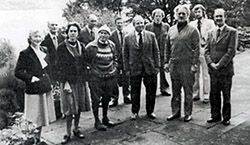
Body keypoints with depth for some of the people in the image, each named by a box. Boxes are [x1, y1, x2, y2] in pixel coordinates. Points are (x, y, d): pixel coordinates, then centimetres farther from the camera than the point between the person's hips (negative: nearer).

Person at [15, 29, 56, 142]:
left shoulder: (44, 51, 10)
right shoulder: (25, 54, -10)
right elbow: (18, 72, -12)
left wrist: (49, 80, 11)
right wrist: (31, 78, -19)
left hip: (46, 89, 6)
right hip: (33, 91, -6)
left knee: (42, 117, 15)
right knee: (35, 119, 0)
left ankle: (38, 139, 30)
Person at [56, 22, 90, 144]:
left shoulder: (81, 46, 9)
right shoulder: (62, 47, -5)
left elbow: (84, 64, 13)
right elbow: (60, 66, -8)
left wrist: (84, 78, 6)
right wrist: (65, 82, -15)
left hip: (80, 81, 5)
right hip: (68, 81, -4)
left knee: (79, 106, 9)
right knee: (70, 108, -4)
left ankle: (76, 129, 23)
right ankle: (68, 133, 6)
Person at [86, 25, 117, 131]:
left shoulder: (112, 45, 5)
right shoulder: (91, 47, -10)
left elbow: (115, 58, 19)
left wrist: (114, 68, 10)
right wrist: (90, 69, -6)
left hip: (109, 76, 5)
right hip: (95, 77, -5)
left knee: (107, 98, 16)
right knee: (96, 99, 1)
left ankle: (105, 118, 33)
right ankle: (97, 121, 15)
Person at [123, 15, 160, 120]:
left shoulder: (151, 35, 4)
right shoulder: (128, 38, 1)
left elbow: (156, 52, 6)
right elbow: (125, 55, 4)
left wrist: (157, 66, 0)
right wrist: (127, 69, -1)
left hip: (149, 68, 1)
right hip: (135, 69, -1)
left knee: (151, 92, 8)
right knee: (135, 92, 7)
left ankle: (150, 111, 26)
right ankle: (135, 112, 24)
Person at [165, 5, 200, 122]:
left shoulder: (193, 30, -2)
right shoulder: (171, 30, 12)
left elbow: (196, 48, -6)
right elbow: (168, 47, 15)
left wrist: (194, 64, -11)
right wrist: (167, 62, 10)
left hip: (187, 65, -4)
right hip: (173, 64, 5)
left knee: (188, 91, 4)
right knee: (175, 90, 12)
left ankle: (188, 113, 14)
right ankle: (175, 112, 22)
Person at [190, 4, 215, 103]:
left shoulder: (210, 22, 4)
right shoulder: (191, 24, 14)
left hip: (204, 50, -4)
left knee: (205, 75, 0)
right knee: (195, 74, 8)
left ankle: (206, 95, 8)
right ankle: (196, 94, 18)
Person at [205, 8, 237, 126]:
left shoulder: (232, 32, -4)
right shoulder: (211, 33, 12)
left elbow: (231, 51, -11)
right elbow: (206, 50, 9)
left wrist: (220, 64, -14)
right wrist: (211, 63, -7)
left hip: (226, 69, -4)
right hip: (213, 70, 4)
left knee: (226, 95, 6)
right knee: (214, 94, 9)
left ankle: (226, 117, 18)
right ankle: (215, 116, 21)